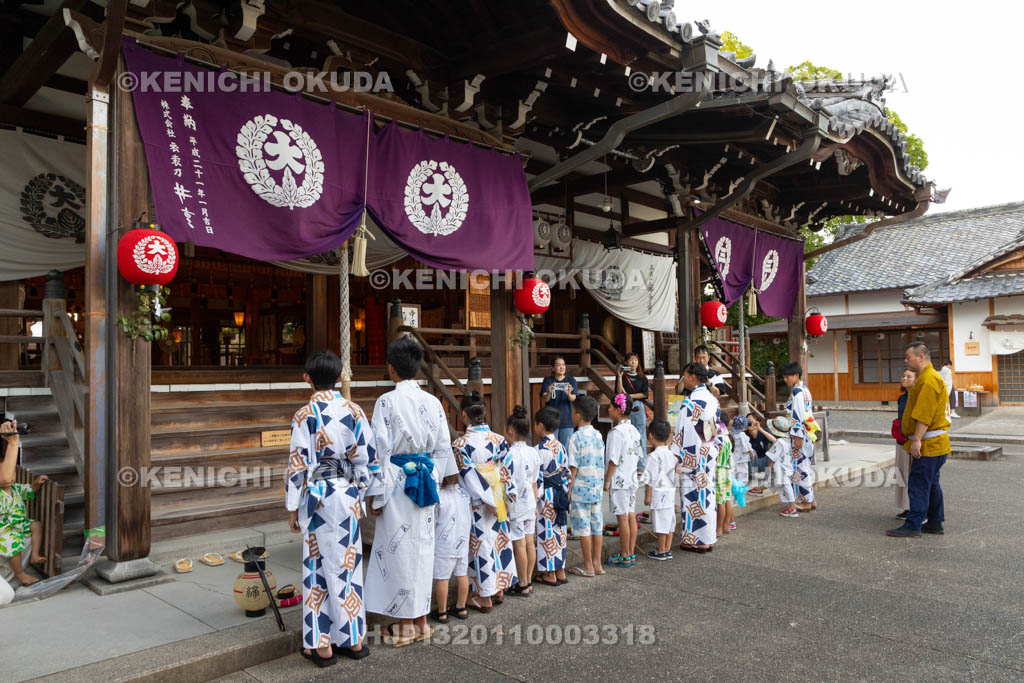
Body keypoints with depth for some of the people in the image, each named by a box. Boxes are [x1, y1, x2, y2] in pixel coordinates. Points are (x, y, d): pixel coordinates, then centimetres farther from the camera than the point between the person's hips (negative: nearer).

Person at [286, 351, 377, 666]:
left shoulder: (304, 415, -9)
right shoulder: (354, 411, -2)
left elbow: (297, 464, -8)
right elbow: (368, 459, 0)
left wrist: (292, 508, 1)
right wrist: (361, 495, 11)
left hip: (316, 497, -3)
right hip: (347, 496, 3)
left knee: (317, 567, 7)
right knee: (347, 564, 12)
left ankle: (321, 645, 15)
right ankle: (353, 639, 21)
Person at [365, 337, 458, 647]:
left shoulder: (387, 401, -13)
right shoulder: (432, 402, 2)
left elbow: (381, 450, -13)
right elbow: (442, 448, 6)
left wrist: (376, 493, -6)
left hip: (397, 482, -5)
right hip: (426, 480, 5)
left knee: (399, 549, 5)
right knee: (422, 546, 13)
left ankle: (405, 625, 15)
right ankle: (421, 621, 23)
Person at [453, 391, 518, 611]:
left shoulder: (460, 444, -15)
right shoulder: (499, 440, -1)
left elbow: (469, 477, -15)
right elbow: (507, 470, 0)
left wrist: (487, 501, -11)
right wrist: (508, 495, 4)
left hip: (476, 503, -4)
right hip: (498, 500, 5)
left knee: (481, 544, 5)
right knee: (499, 539, 16)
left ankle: (484, 597, 16)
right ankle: (499, 590, 28)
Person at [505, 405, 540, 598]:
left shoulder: (510, 454, -17)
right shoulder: (533, 452, 5)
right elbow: (534, 481, 11)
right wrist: (535, 503, 18)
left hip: (515, 504, -7)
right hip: (529, 503, 7)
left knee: (519, 545, 0)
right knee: (529, 542, 12)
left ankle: (522, 586, 9)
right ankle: (528, 582, 22)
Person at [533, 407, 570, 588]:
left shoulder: (539, 450, -18)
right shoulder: (560, 446, 5)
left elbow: (536, 478, -17)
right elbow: (566, 472, 10)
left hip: (545, 496, -7)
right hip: (560, 493, 7)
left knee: (546, 533, 3)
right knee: (559, 531, 14)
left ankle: (549, 574, 11)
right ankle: (560, 571, 22)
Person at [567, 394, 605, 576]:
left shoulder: (576, 437, -14)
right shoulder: (598, 435, 5)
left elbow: (573, 468, -14)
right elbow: (601, 464, 10)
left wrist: (568, 491, -8)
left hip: (580, 489, -7)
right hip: (596, 487, 7)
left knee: (583, 528, 2)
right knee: (597, 525, 12)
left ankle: (588, 566, 10)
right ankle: (597, 563, 21)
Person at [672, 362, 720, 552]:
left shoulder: (691, 403, -18)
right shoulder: (712, 399, 7)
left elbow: (683, 432, -18)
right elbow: (715, 428, 13)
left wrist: (675, 456, -11)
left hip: (692, 456, -8)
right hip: (710, 454, 8)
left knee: (692, 496, 2)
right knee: (707, 494, 13)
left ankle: (695, 541, 10)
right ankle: (708, 539, 22)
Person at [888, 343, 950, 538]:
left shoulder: (929, 379, -17)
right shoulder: (926, 377, 18)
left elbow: (924, 414, -24)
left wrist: (917, 439, -24)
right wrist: (915, 439, 23)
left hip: (929, 445, -11)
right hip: (934, 444, 11)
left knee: (918, 485, -7)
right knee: (931, 483, 16)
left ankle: (913, 526, -4)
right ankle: (935, 523, 24)